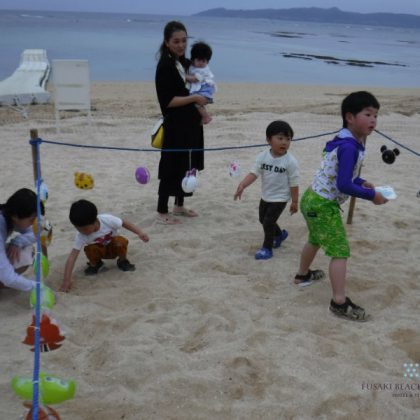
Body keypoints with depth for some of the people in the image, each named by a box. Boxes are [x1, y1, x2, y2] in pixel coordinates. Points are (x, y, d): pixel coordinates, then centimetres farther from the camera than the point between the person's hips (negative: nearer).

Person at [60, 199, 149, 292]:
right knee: (89, 249, -32)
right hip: (100, 251, 1)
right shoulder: (81, 236, -30)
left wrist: (140, 232, -22)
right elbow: (72, 256, -33)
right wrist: (67, 280, -39)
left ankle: (123, 261, -2)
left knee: (121, 241, -33)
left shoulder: (107, 220, -33)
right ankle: (95, 264, 3)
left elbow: (124, 223, -15)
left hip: (114, 247, 0)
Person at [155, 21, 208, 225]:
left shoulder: (186, 63, 11)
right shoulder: (165, 66, -14)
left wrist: (202, 112, 8)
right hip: (175, 126, -8)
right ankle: (161, 211, 9)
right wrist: (194, 98, -20)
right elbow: (167, 101, -19)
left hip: (191, 124, 8)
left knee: (187, 166, 15)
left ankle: (179, 205, 29)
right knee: (172, 168, -2)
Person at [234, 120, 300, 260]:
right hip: (266, 196, 6)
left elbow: (294, 184, -14)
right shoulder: (262, 156, -10)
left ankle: (267, 248, 13)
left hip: (280, 198, -6)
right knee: (263, 219, 22)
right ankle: (279, 234, 49)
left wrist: (295, 202, -9)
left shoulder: (290, 161, -20)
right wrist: (242, 185, -30)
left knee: (268, 222, -8)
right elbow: (254, 173, -15)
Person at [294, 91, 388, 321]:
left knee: (316, 239, 31)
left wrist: (361, 182, 7)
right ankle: (340, 303, -4)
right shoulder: (349, 147, -24)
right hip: (324, 205, -10)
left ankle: (303, 274, 53)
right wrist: (372, 196, -20)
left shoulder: (346, 140, 6)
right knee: (340, 250, -7)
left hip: (313, 199, 10)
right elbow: (344, 185, -29)